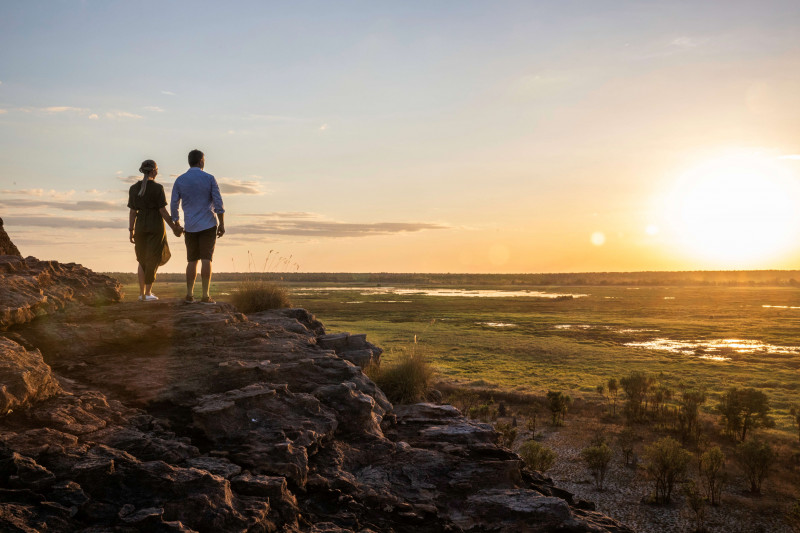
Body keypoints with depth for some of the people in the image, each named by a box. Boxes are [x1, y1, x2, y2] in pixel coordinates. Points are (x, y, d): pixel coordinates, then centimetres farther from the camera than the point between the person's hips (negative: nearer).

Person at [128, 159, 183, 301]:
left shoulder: (133, 188, 2)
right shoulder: (158, 188, -10)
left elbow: (133, 212, 4)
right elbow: (162, 211, -11)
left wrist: (131, 231, 9)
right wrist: (174, 227, -3)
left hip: (140, 227, 4)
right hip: (156, 226, -4)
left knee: (142, 259, 17)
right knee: (153, 259, 6)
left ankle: (141, 293, 12)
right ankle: (148, 293, 6)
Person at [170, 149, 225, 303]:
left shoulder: (180, 180, 3)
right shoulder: (209, 178, -3)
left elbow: (174, 205, 3)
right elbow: (218, 202, -8)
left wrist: (176, 225, 14)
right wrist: (222, 224, -3)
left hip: (190, 227, 3)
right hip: (208, 225, -3)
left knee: (192, 260, 12)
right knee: (206, 259, -5)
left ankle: (189, 294, 10)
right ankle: (205, 295, -9)